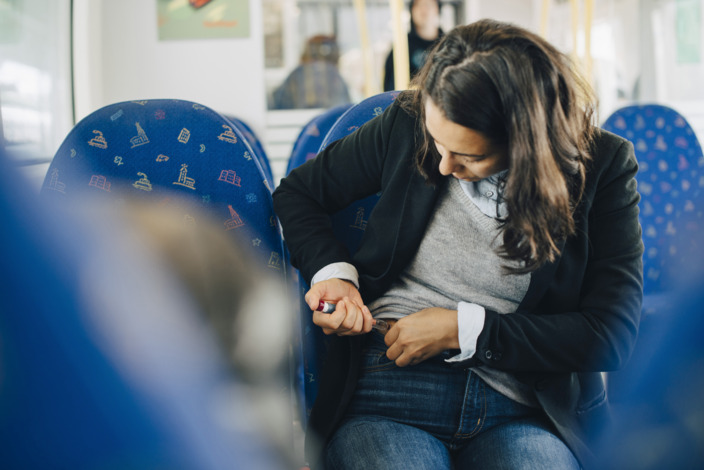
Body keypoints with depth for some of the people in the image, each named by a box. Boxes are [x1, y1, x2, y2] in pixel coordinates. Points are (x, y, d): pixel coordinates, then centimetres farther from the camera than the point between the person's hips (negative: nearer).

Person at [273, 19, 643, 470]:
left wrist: (463, 330, -10)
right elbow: (297, 192, 18)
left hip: (526, 413, -1)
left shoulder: (603, 167, -2)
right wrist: (330, 272, -2)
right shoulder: (406, 124, 3)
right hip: (387, 390, 1)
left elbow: (613, 334, -5)